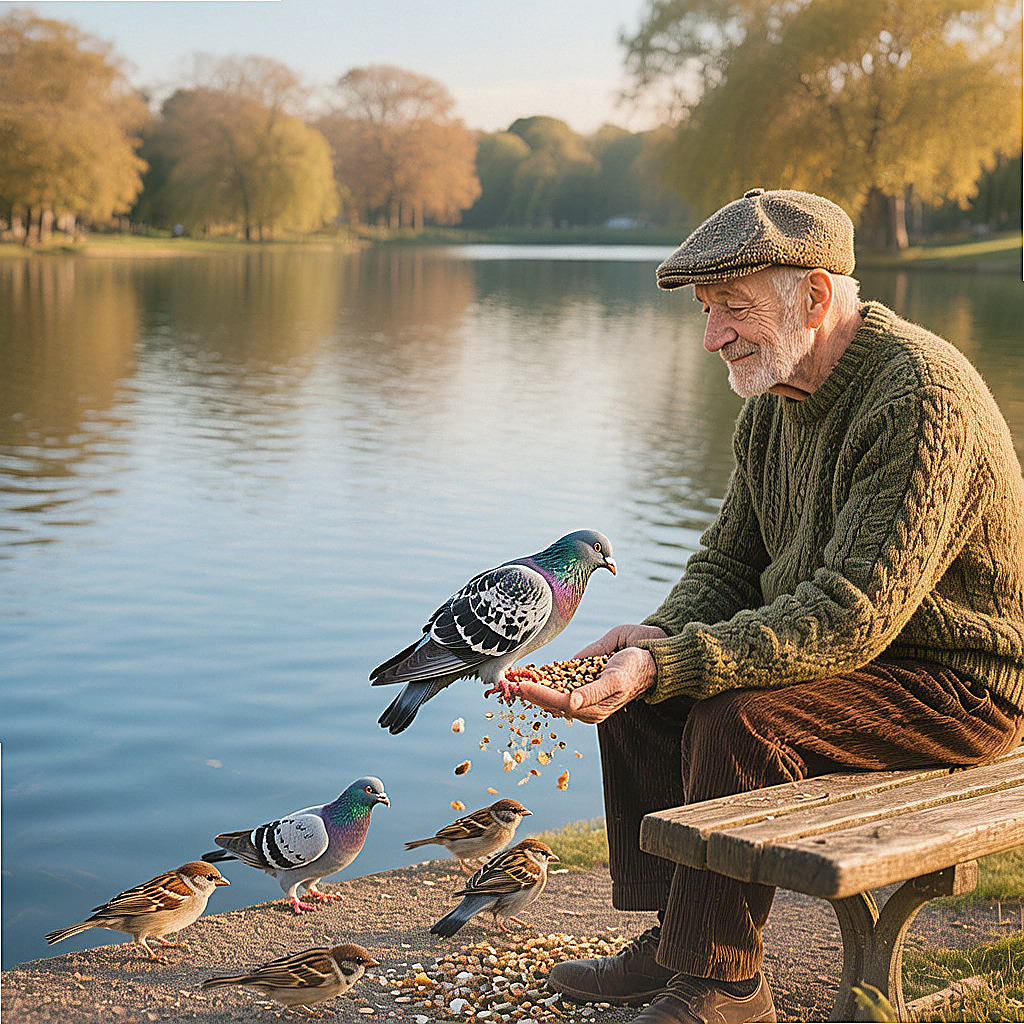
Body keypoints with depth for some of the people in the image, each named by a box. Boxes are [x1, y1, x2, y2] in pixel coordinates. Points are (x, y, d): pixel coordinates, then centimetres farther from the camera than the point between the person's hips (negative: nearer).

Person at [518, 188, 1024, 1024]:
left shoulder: (918, 396, -26)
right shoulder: (775, 397, 4)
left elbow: (854, 615, -32)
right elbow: (732, 557, 10)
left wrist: (667, 665, -36)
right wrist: (665, 634, -12)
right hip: (852, 643, 9)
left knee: (737, 721, -29)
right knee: (633, 691, -1)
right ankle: (673, 937, 7)